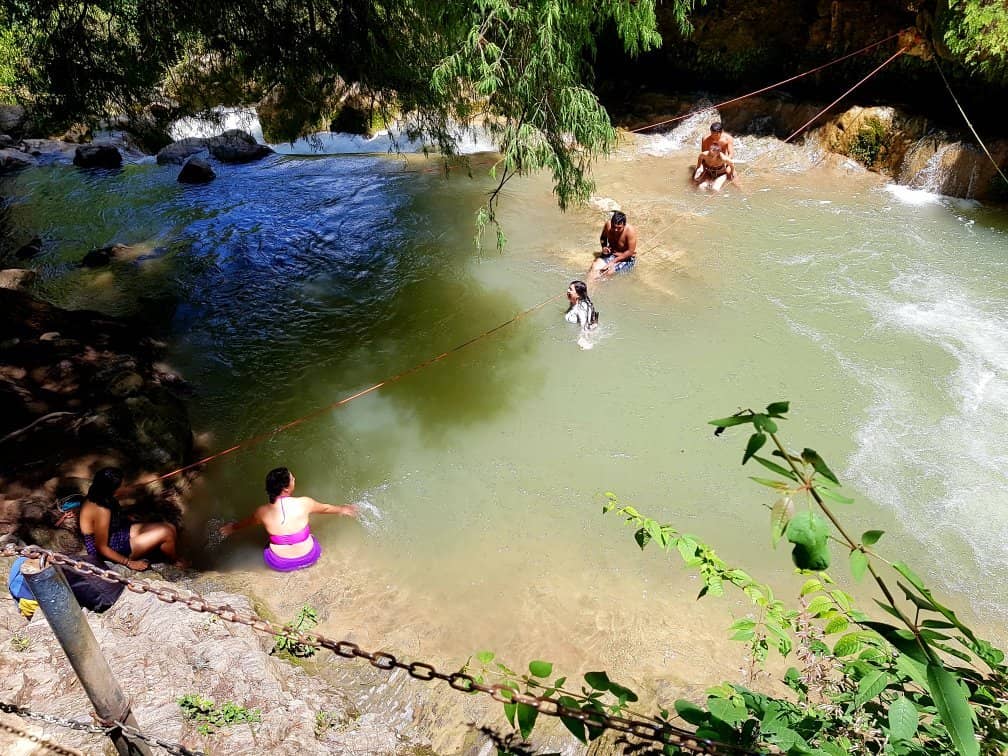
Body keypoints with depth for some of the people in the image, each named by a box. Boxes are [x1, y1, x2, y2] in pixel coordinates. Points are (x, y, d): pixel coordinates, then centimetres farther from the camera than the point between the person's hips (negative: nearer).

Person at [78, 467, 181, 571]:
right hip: (114, 549, -9)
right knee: (165, 534, -17)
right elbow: (101, 548, -26)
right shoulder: (101, 510, -32)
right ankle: (176, 563, 12)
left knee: (170, 528, 0)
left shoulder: (95, 497, -7)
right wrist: (129, 563, -22)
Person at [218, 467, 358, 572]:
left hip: (279, 565, 1)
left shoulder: (263, 512, -16)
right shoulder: (304, 503, -20)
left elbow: (246, 522, 7)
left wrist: (232, 528, 31)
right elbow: (325, 508, 1)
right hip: (309, 558, 0)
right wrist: (343, 509, 23)